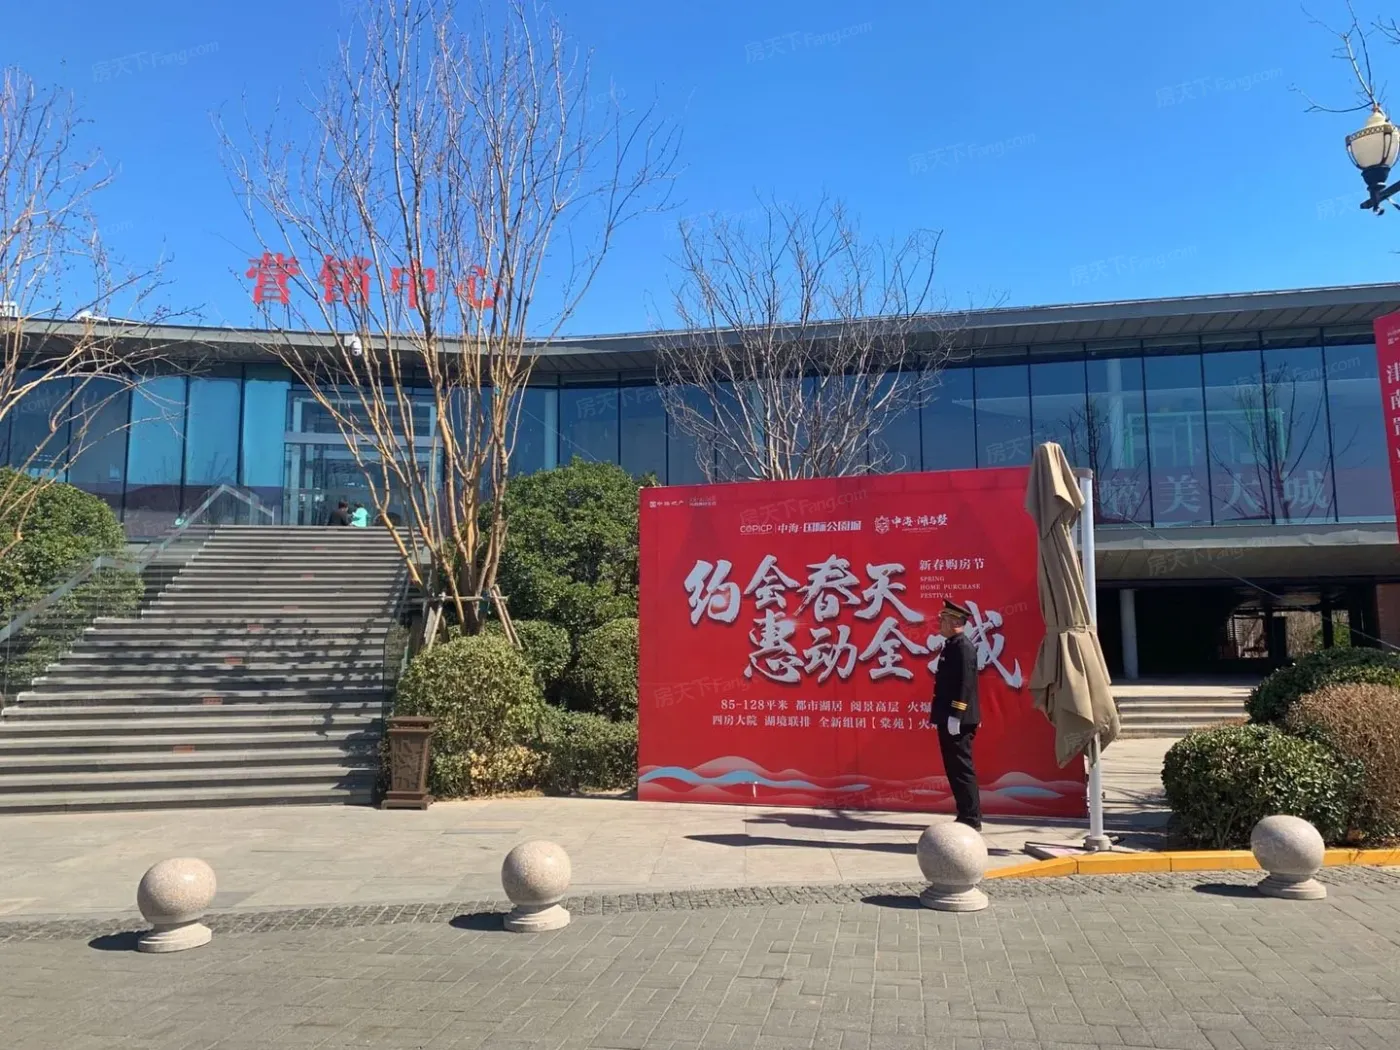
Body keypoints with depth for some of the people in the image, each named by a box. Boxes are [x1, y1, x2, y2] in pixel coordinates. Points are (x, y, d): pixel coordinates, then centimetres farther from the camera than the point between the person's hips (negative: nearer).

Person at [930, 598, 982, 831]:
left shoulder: (964, 647, -14)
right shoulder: (951, 645, 16)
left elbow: (966, 684, -20)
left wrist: (955, 716, -23)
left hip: (958, 720, -10)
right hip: (948, 718, 10)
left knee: (962, 769, -4)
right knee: (954, 769, 13)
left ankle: (971, 820, 2)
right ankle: (966, 816, 20)